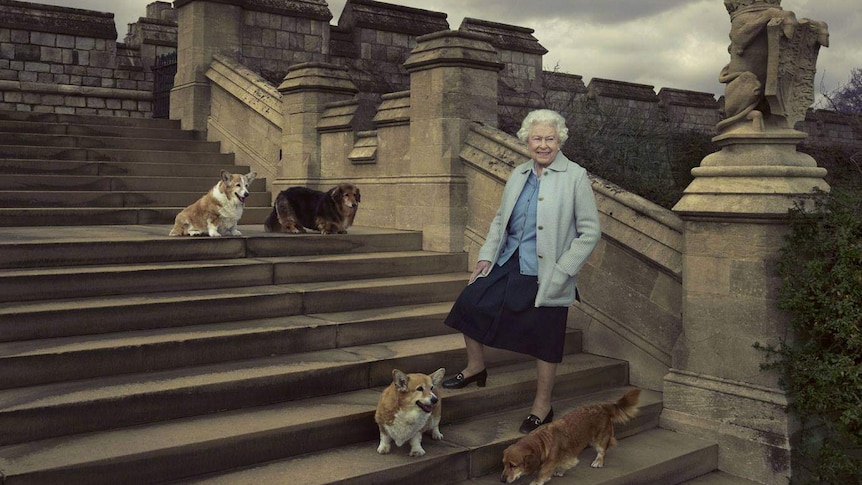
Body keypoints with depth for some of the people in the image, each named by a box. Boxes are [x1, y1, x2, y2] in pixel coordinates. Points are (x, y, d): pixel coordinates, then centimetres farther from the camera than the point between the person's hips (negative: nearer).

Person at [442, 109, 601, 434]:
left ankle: (542, 407, 21)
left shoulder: (575, 177, -9)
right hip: (508, 264, 6)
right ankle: (475, 368, 28)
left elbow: (590, 233, -10)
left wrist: (561, 272, -15)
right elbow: (500, 219, 17)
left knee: (544, 340, 2)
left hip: (546, 276, -6)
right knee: (470, 303, 5)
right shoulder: (519, 174, 8)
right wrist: (487, 255, 5)